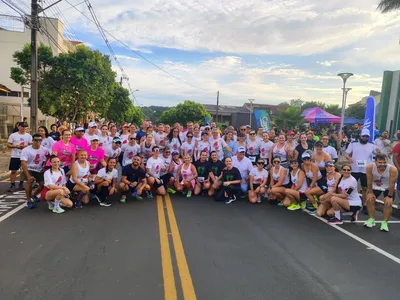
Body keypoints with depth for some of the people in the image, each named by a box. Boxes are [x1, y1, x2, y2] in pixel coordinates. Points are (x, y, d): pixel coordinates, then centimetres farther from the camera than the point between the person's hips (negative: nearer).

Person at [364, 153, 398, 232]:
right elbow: (369, 181, -18)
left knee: (388, 203, -10)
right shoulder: (370, 167, -33)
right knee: (369, 199, -7)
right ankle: (371, 220, 9)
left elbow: (392, 184, -24)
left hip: (388, 188, -1)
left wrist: (389, 196, -16)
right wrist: (370, 192, -9)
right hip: (375, 186, 2)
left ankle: (384, 222, 5)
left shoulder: (393, 169, -38)